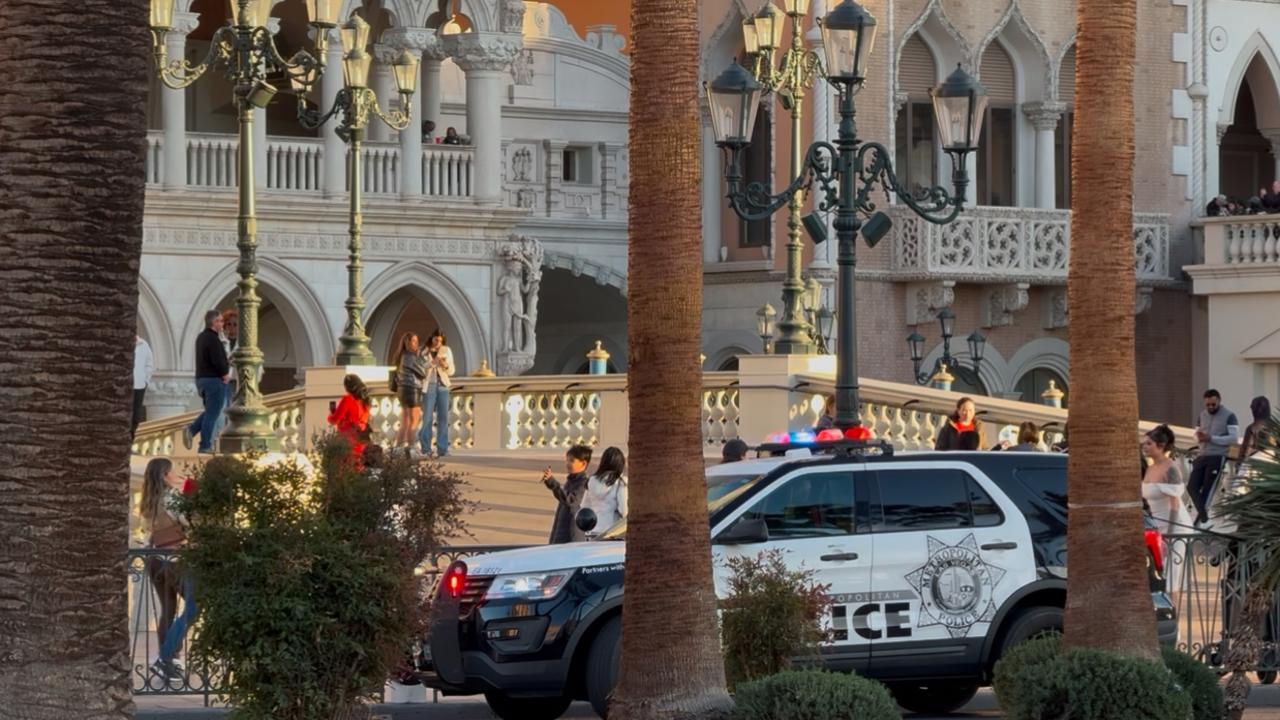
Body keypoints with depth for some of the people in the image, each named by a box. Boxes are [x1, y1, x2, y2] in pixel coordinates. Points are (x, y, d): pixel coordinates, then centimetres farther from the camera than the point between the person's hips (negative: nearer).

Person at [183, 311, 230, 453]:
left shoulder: (201, 337, 13)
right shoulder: (213, 340, -17)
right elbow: (218, 361, -24)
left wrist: (225, 370, 9)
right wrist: (225, 373, -5)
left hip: (201, 378, 9)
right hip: (214, 379, -9)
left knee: (210, 411, 19)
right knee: (212, 414, -3)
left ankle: (191, 429, 3)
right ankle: (205, 446, -2)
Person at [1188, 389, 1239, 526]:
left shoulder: (1229, 416, -4)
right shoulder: (1202, 415, 16)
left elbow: (1234, 438, -12)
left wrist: (1211, 438, -18)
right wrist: (1199, 436, -5)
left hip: (1218, 456, -6)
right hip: (1202, 456, 6)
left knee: (1207, 488, -6)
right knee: (1192, 486, -9)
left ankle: (1199, 519, 2)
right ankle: (1203, 513, -10)